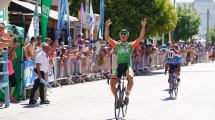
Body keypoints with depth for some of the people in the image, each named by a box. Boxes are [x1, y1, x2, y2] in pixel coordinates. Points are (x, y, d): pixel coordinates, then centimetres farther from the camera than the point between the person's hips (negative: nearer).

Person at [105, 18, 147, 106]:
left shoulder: (131, 45, 7)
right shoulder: (116, 44, 10)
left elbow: (141, 38, -1)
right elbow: (107, 37, 1)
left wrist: (143, 26, -10)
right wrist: (107, 26, -10)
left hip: (127, 66, -2)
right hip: (119, 66, 2)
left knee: (130, 77, -34)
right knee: (112, 83, -15)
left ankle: (127, 94, -12)